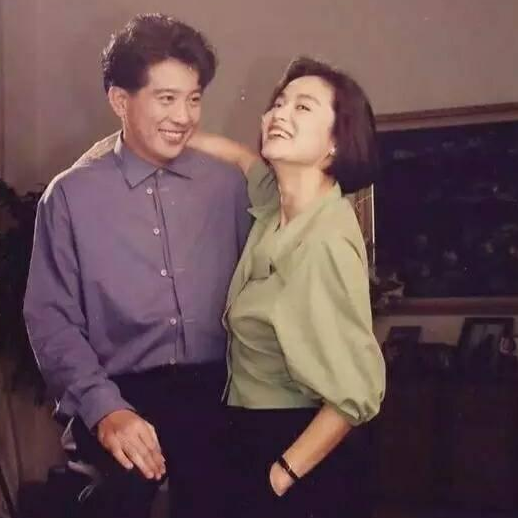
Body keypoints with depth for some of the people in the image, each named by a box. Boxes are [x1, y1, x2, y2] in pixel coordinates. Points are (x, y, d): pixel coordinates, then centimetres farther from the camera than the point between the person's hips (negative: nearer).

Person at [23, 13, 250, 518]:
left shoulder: (227, 182, 4)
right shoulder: (71, 195, -2)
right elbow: (51, 318, -5)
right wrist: (104, 408, -17)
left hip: (214, 396, 2)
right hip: (120, 402, -2)